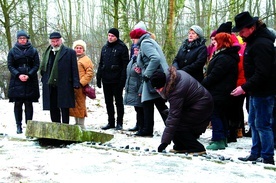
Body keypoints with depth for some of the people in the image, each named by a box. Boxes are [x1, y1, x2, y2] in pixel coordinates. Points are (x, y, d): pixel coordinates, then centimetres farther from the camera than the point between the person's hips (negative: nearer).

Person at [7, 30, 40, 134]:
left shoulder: (33, 51, 7)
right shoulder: (13, 51, 7)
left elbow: (36, 65, 3)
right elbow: (10, 66, 4)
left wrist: (28, 75, -12)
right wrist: (18, 75, -12)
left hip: (30, 81, 0)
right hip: (17, 81, 0)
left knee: (28, 104, -1)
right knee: (18, 104, 0)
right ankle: (18, 126, 5)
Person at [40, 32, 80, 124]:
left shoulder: (70, 52, 1)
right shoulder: (47, 53, 17)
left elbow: (74, 69, -3)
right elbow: (43, 69, 20)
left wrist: (75, 83, -9)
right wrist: (44, 80, 7)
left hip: (64, 87, -5)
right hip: (50, 86, 5)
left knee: (64, 109, -1)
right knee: (53, 109, 8)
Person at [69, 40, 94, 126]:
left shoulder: (86, 60, -3)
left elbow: (90, 73, -10)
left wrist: (81, 83, -15)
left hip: (80, 87, -7)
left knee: (80, 105, -5)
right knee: (74, 105, 11)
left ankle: (81, 124, -1)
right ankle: (77, 123, 20)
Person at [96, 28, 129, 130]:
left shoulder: (122, 48, -5)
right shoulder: (105, 48, 14)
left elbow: (125, 64, -10)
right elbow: (101, 64, 18)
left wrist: (123, 79, -17)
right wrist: (98, 78, 11)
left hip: (117, 80, -6)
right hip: (106, 80, 6)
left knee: (118, 102, 3)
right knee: (108, 102, 10)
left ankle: (119, 123, 8)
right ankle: (111, 123, 18)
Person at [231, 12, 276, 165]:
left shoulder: (261, 44, -22)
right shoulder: (253, 41, 11)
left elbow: (262, 73, -26)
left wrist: (244, 88, -23)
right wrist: (247, 87, 14)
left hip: (264, 92, -10)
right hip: (256, 91, 10)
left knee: (262, 124, -3)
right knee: (253, 123, 16)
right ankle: (256, 154, 25)